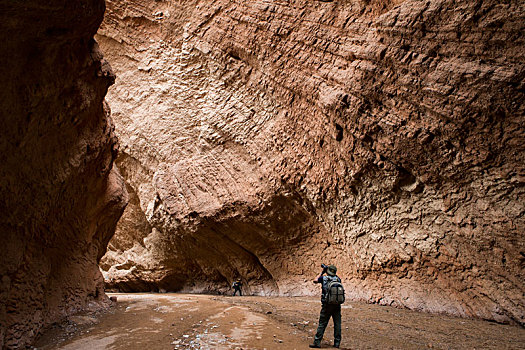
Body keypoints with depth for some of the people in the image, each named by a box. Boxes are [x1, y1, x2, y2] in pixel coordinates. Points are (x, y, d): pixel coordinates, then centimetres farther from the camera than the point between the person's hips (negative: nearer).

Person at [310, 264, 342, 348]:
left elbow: (315, 280, 13)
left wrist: (322, 272, 20)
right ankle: (337, 343, 15)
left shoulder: (324, 278, -4)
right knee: (337, 324, 11)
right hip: (337, 305, 3)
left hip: (327, 305, -3)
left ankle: (317, 342, 3)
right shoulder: (338, 279, 3)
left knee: (322, 324, 2)